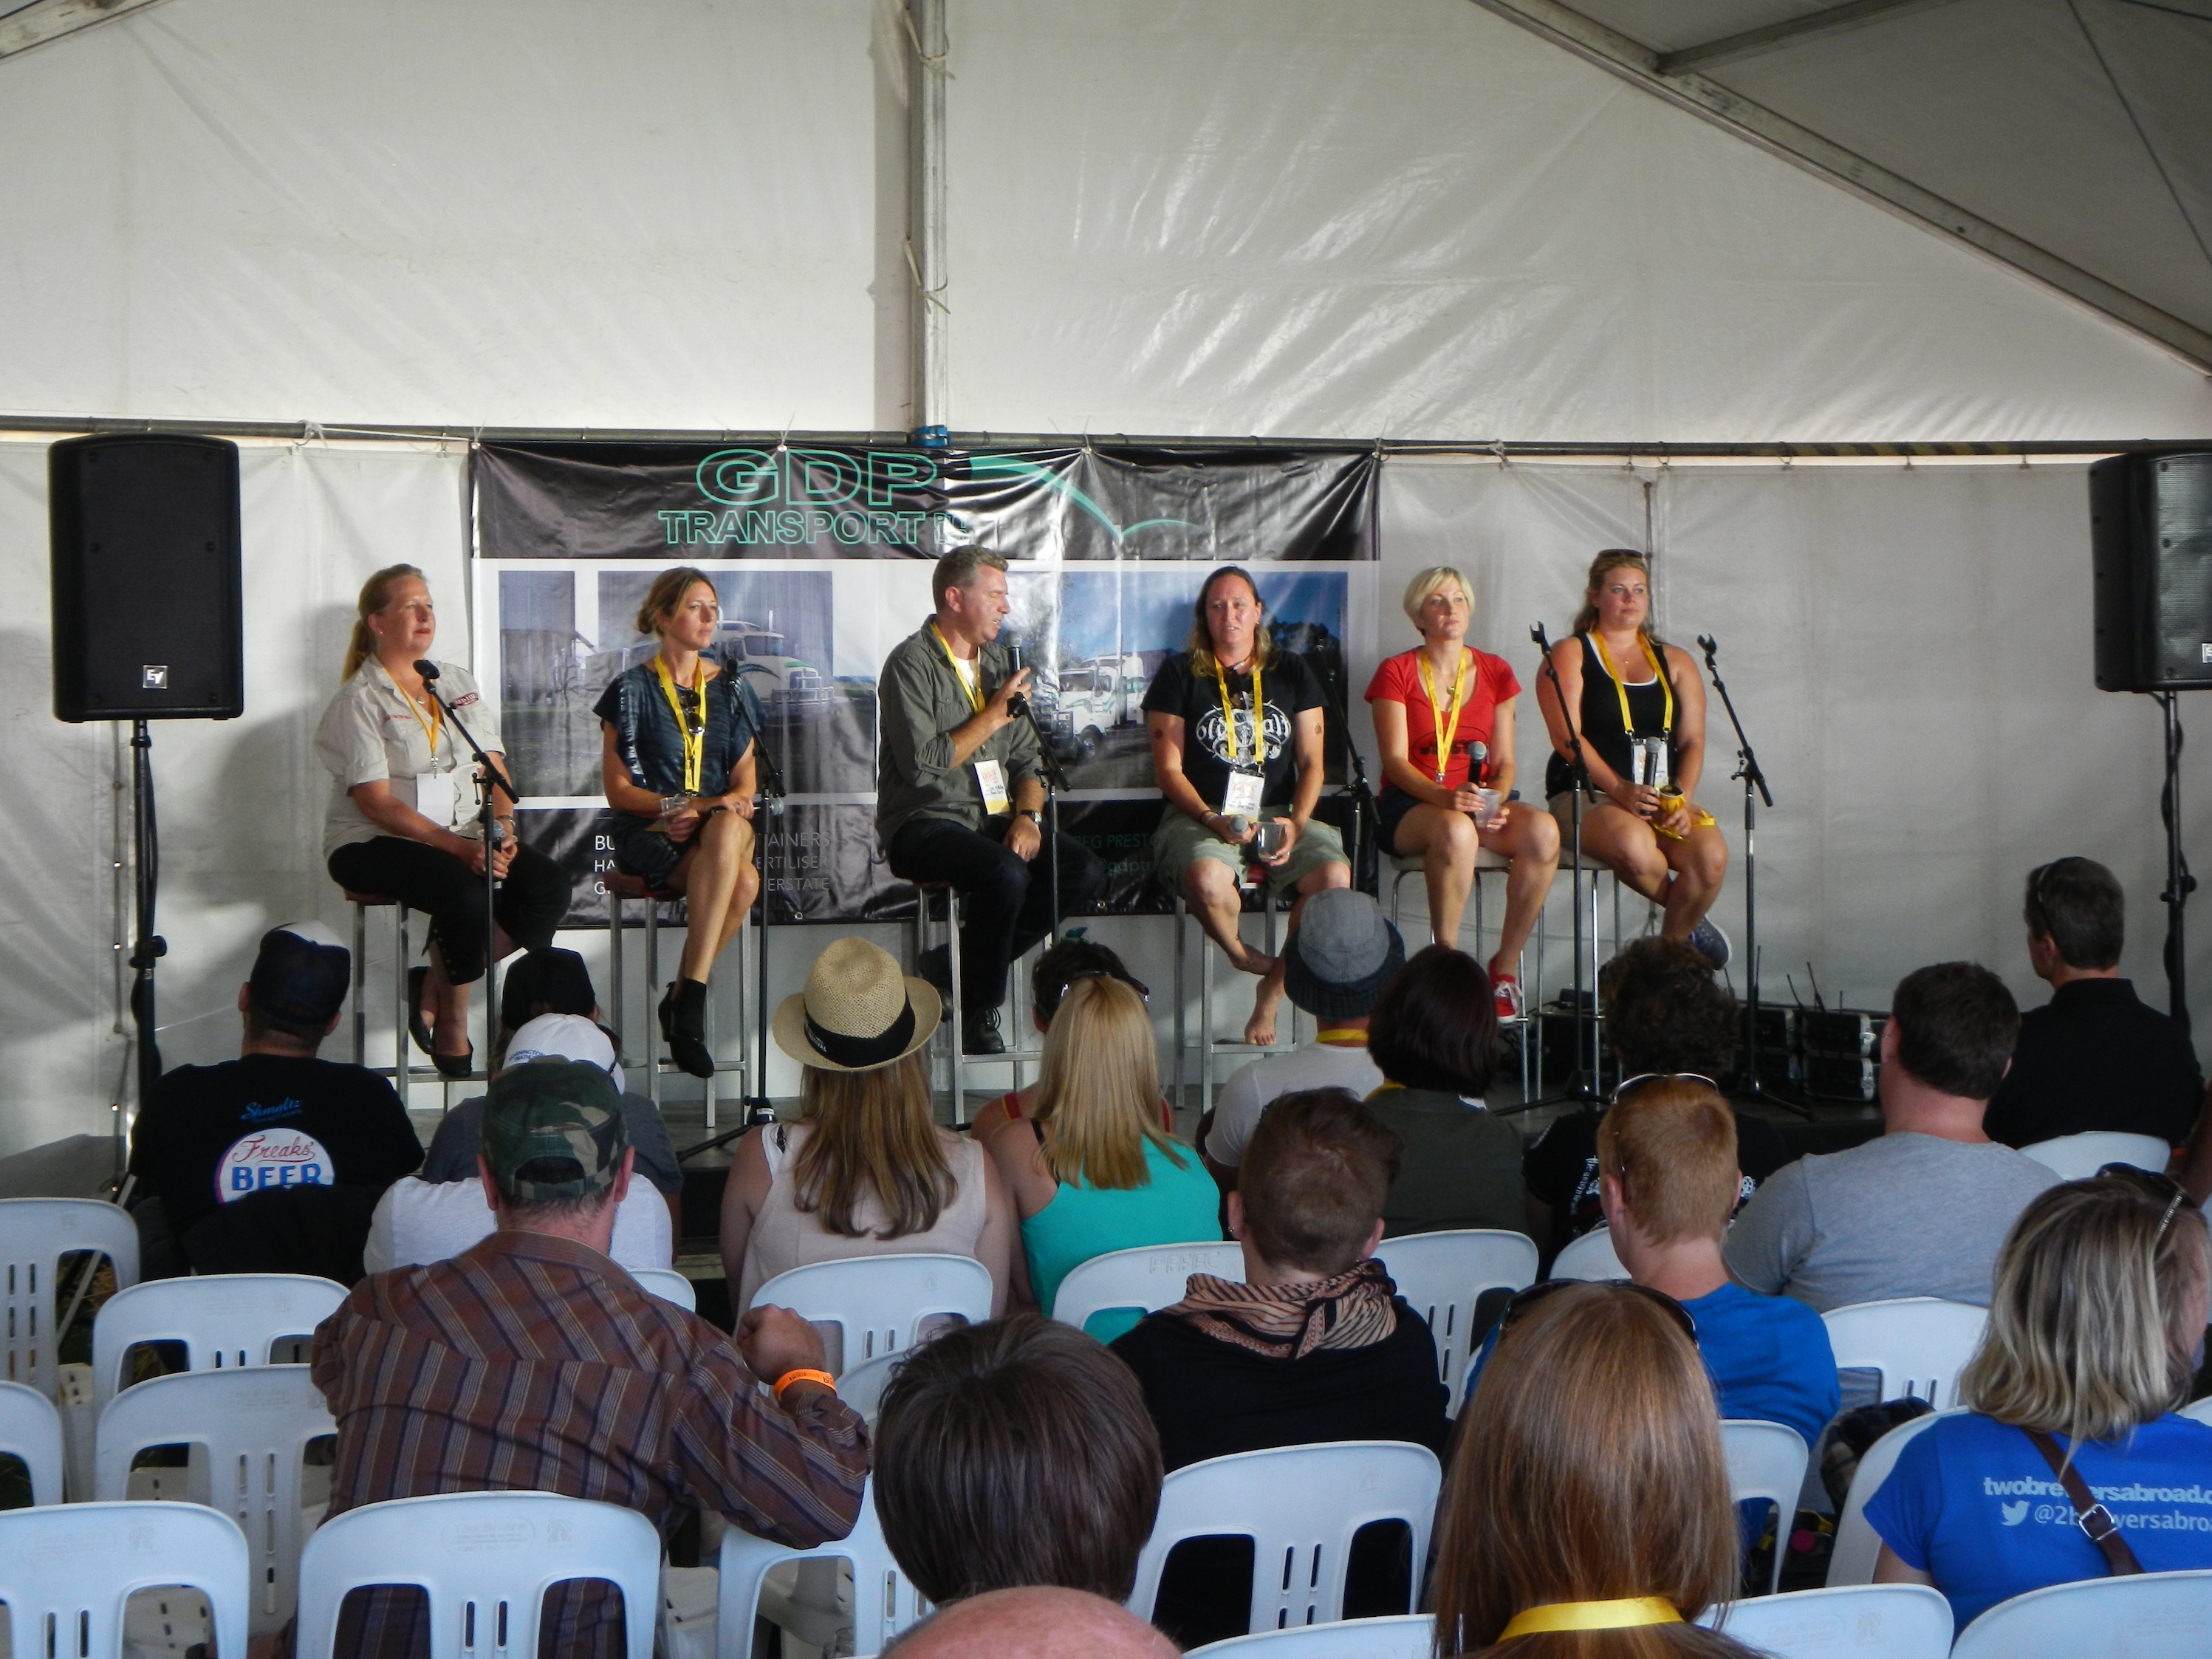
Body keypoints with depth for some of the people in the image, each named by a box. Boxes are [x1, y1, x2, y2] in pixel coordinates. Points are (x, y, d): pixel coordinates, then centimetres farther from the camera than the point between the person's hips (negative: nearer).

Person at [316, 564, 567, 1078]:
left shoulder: (459, 682, 16)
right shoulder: (359, 700, -4)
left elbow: (494, 769, 12)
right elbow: (377, 803, -13)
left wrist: (503, 827, -10)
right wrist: (458, 847, -23)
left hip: (466, 837, 6)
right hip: (375, 844, -6)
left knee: (550, 887, -18)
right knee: (467, 894, -34)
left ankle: (436, 986, -7)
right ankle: (452, 1031, -12)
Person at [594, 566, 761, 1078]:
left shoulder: (731, 688, 17)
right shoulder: (632, 689, 5)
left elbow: (746, 781, 12)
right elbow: (618, 789, 1)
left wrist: (717, 808, -11)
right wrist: (675, 806, -16)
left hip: (723, 824, 3)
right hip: (647, 832, -3)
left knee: (727, 827, -38)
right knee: (743, 881, -35)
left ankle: (685, 996, -33)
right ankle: (688, 997, -29)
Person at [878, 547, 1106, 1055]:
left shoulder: (998, 662, 16)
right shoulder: (912, 663, -7)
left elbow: (1025, 759, 16)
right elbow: (921, 762, -19)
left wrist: (1027, 816, -5)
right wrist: (996, 714, -12)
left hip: (993, 820, 7)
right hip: (924, 824, -7)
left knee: (1085, 873, -16)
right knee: (1006, 873, -35)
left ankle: (955, 964, -4)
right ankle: (978, 1012, -14)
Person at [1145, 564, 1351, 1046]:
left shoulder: (1291, 672, 15)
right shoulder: (1179, 674, 7)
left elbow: (1311, 762, 11)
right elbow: (1168, 768, 1)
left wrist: (1296, 824, -8)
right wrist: (1214, 821, -15)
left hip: (1279, 813, 3)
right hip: (1199, 815, -3)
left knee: (1335, 876, -28)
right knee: (1209, 879, -38)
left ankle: (1272, 993, -10)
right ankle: (1240, 954, -2)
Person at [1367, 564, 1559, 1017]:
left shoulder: (1495, 673, 13)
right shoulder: (1396, 674, 2)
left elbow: (1504, 761, 10)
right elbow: (1396, 761, -7)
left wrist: (1496, 802, -13)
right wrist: (1445, 797, -25)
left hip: (1478, 802, 4)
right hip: (1409, 806, -3)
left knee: (1543, 830, -29)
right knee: (1456, 831, -40)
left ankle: (1506, 963, -18)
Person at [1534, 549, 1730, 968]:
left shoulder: (1675, 662, 18)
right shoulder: (1569, 655, 6)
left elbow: (1693, 741, 10)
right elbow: (1567, 737, -7)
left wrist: (1682, 800, -9)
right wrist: (1619, 789, -20)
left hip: (1665, 796, 4)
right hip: (1587, 793, -4)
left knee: (1712, 856, -27)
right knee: (1633, 845, -37)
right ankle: (1689, 921, -6)